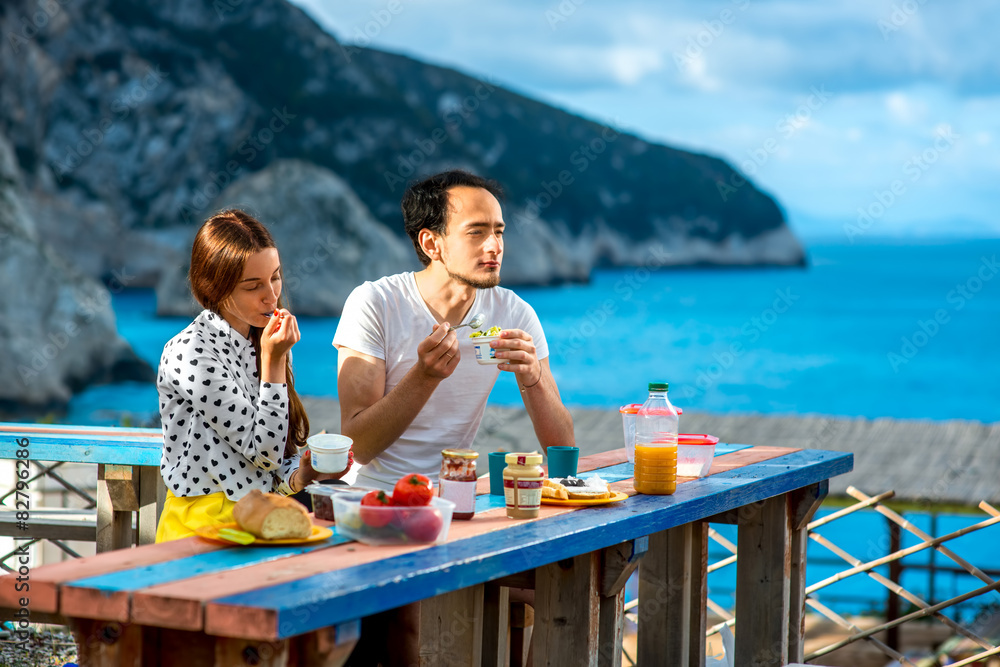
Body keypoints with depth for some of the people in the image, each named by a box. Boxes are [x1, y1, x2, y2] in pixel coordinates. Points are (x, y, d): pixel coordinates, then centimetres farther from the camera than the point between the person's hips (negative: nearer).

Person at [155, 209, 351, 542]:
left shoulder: (269, 344, 12)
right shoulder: (190, 353, -13)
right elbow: (262, 451, -11)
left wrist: (303, 472, -5)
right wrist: (273, 363, -13)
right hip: (206, 524, -7)